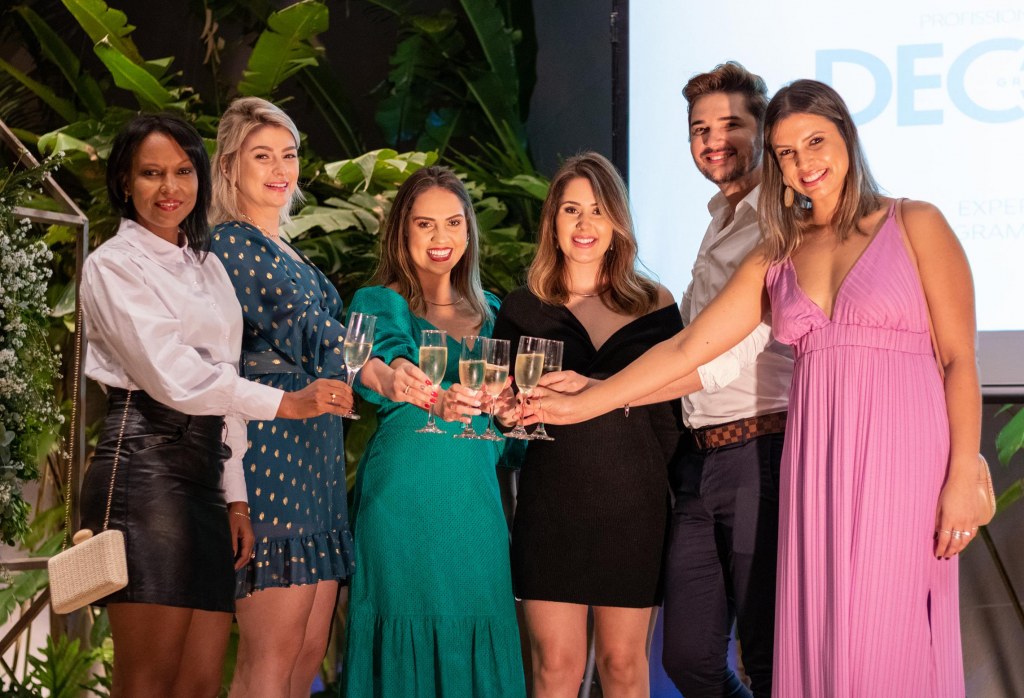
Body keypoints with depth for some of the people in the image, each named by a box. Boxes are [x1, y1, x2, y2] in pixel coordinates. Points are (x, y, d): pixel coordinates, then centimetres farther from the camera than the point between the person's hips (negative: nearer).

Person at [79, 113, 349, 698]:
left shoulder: (208, 267, 23)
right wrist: (283, 403, -10)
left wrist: (236, 495, 14)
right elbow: (170, 375, -9)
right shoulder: (113, 265, 2)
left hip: (208, 471, 7)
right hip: (146, 464, -7)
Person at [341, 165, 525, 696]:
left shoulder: (490, 311, 17)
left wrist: (510, 406, -5)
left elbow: (507, 398, 19)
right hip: (403, 498, -4)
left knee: (477, 639, 3)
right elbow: (388, 361, -21)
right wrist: (438, 400, -42)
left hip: (476, 496, 5)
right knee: (407, 637, -4)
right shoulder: (380, 303, 1)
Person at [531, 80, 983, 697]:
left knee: (886, 644, -7)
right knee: (820, 643, 3)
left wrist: (963, 480, -8)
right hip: (816, 462, 4)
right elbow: (686, 348, 12)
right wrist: (578, 405, 7)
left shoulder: (915, 225, 3)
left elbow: (959, 360, 0)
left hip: (903, 459, -4)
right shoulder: (776, 258, 14)